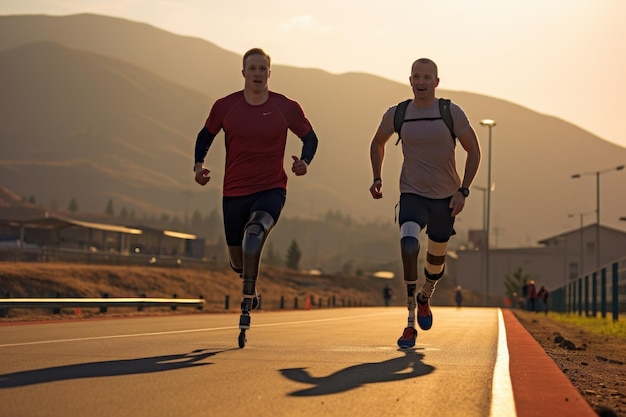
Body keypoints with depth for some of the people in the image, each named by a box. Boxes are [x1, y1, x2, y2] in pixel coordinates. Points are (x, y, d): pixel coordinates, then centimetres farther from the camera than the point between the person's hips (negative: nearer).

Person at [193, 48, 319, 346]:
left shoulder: (286, 108, -3)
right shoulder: (225, 106, -1)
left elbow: (310, 137, 10)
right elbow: (206, 135, 14)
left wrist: (305, 161, -11)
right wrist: (198, 165, -4)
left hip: (271, 189, -2)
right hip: (234, 191, 2)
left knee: (255, 231, -34)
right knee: (238, 260, 8)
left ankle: (246, 306, -31)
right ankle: (251, 289, 47)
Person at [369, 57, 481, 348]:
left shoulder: (451, 112, -9)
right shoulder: (396, 115, -4)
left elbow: (473, 150, -1)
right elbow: (377, 143, 16)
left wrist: (463, 190, -10)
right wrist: (377, 178, 6)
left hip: (445, 197, 1)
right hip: (412, 193, -1)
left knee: (436, 256, 14)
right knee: (408, 244, -27)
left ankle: (425, 297, 50)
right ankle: (410, 322, -21)